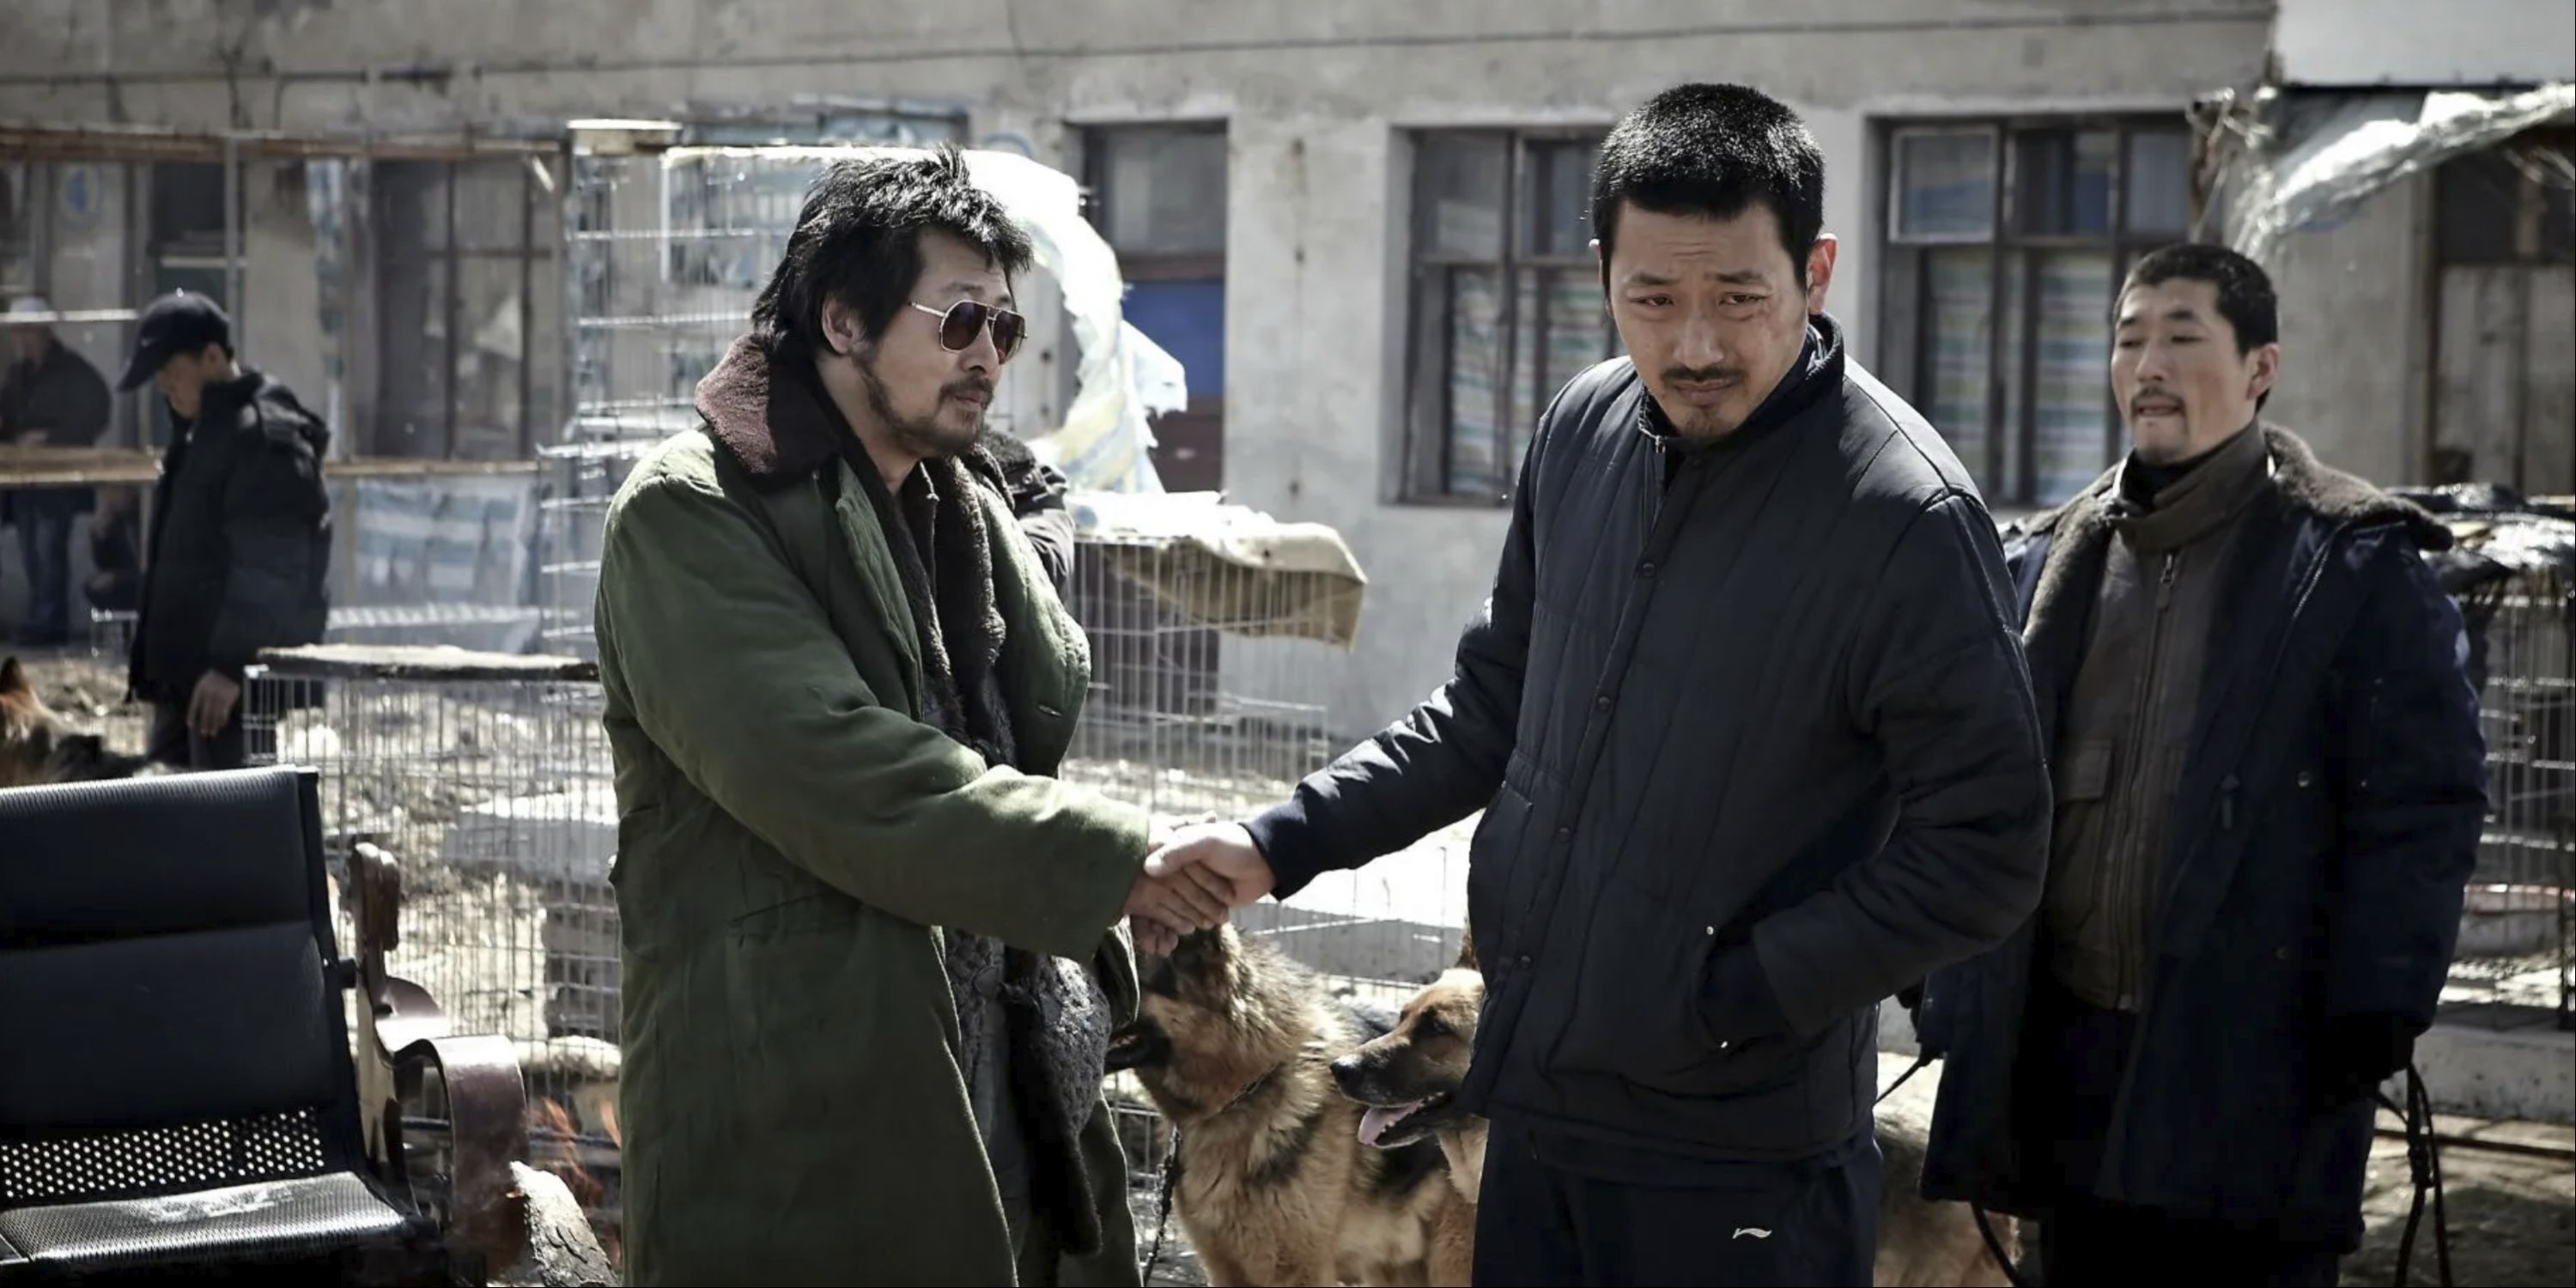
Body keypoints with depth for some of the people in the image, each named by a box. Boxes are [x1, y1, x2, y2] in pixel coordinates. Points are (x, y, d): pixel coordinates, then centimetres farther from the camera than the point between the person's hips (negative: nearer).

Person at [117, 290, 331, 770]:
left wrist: (230, 664, -28)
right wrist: (154, 661, 23)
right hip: (184, 669, 11)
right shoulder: (200, 430, 16)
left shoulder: (267, 437, -18)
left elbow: (264, 572, -24)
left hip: (235, 680, -11)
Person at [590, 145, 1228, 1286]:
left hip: (999, 1093, 7)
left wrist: (980, 522, -4)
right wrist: (1108, 862, -19)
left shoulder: (964, 506, 16)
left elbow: (1049, 715, 4)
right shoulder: (692, 516, -9)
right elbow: (832, 770, -20)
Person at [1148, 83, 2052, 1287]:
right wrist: (1284, 841, 4)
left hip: (1739, 1158, -6)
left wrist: (1736, 995, -15)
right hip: (1537, 1108, 6)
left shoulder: (1907, 519, -18)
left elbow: (1983, 851, -14)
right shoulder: (1584, 431, 2)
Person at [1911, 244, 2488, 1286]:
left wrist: (2377, 1008, -14)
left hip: (2255, 1067, -5)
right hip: (2064, 1048, 5)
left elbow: (2421, 806, -7)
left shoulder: (2358, 568, -3)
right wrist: (1956, 998, 10)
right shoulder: (2046, 564, 12)